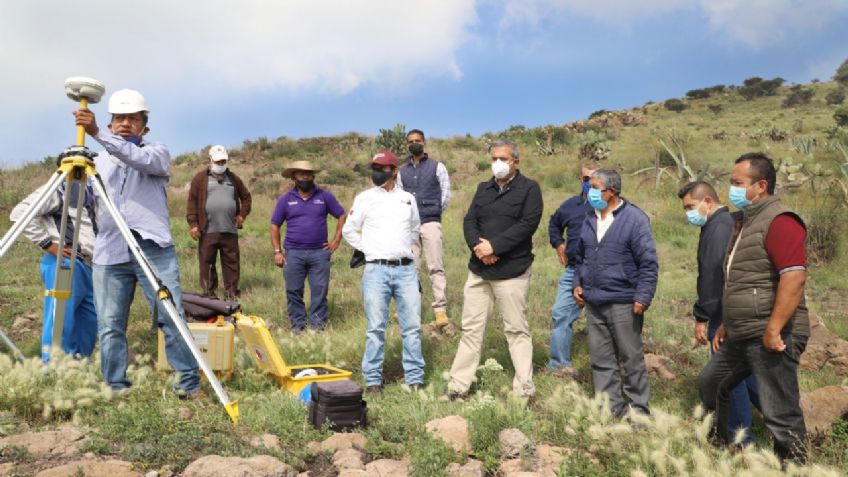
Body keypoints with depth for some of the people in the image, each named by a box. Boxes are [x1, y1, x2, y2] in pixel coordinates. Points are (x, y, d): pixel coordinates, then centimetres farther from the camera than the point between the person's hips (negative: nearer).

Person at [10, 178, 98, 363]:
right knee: (61, 321, -7)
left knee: (89, 321, 12)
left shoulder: (90, 188, 16)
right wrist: (48, 244, -16)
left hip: (89, 264, 8)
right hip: (65, 263, -8)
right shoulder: (58, 188, -8)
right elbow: (20, 213, -16)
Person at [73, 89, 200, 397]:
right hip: (109, 253, 4)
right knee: (109, 325, 3)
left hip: (154, 249, -3)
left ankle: (189, 384, 6)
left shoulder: (157, 153, 8)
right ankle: (115, 389, 15)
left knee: (172, 319, -4)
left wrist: (97, 134, -27)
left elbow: (139, 159, -18)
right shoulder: (100, 162, 20)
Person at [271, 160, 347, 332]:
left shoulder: (325, 196, 5)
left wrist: (336, 240, 2)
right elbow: (275, 226, 10)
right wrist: (277, 251, 3)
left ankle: (317, 323, 10)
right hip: (293, 254, 1)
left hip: (319, 252, -1)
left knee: (320, 290, 0)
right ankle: (297, 324, 15)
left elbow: (342, 216, 10)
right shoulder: (285, 199, 7)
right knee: (294, 291, 4)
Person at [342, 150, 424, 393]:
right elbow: (349, 230, 10)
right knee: (376, 328, 1)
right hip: (376, 270, -2)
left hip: (406, 268, 2)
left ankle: (415, 377, 14)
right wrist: (369, 250, 4)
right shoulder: (365, 198, 4)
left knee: (412, 326, 4)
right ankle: (373, 379, 12)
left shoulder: (408, 198, 11)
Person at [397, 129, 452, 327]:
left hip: (430, 223, -4)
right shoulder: (403, 171, 15)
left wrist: (435, 212, 6)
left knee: (435, 267, -7)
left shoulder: (437, 167, 5)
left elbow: (446, 194, 3)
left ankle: (440, 309, -7)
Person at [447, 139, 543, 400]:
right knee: (471, 328, 9)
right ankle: (458, 386, 16)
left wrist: (494, 246, -19)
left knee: (517, 329, 2)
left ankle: (525, 389, 11)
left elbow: (528, 223, -14)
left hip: (511, 271, -5)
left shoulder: (529, 188, -2)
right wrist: (477, 246, -13)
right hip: (479, 270, 5)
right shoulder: (483, 188, 15)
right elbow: (469, 221, 7)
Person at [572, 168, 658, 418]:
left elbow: (648, 263, -11)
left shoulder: (634, 219, -10)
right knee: (600, 359, 11)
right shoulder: (590, 219, 10)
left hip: (623, 303, -6)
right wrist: (578, 283, 11)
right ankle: (611, 408, 23)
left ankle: (638, 410, 20)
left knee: (631, 358, 6)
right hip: (593, 303, 6)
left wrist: (642, 297, -15)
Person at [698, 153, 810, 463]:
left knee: (780, 414, -2)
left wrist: (773, 329, -27)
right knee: (709, 385, 21)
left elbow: (794, 276, -25)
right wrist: (726, 325, 21)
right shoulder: (745, 221, 16)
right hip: (740, 336, 11)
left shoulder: (779, 220, -14)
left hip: (771, 336, -10)